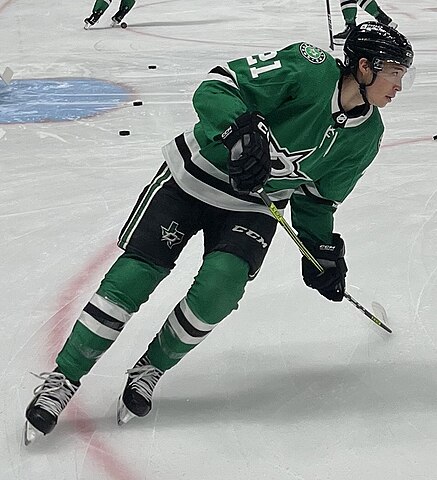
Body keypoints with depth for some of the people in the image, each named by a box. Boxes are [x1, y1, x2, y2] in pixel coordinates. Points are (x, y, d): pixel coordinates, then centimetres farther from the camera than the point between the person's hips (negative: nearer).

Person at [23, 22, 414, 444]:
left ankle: (151, 367, 4)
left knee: (216, 291, -21)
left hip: (252, 208, 4)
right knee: (132, 279, -10)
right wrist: (242, 130, -40)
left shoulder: (366, 135, -2)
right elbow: (217, 87, -24)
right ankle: (63, 378, 4)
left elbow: (316, 197, 12)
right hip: (193, 176, -4)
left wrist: (322, 250, 8)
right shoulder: (310, 69, -22)